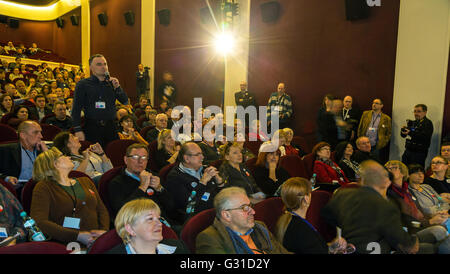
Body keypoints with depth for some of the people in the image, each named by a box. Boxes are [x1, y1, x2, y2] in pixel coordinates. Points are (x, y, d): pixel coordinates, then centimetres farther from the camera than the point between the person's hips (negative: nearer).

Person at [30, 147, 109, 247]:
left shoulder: (85, 181, 23)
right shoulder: (43, 187, 6)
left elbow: (102, 210, 20)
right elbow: (38, 222, -8)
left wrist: (104, 230, -3)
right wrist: (78, 235, -16)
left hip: (96, 240, 5)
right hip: (69, 243, -4)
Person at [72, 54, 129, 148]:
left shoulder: (112, 83, 12)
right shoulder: (83, 84, 2)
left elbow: (125, 102, 10)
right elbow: (76, 109, -1)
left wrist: (117, 87, -6)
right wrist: (78, 130, -10)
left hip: (110, 127, 3)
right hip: (92, 127, -3)